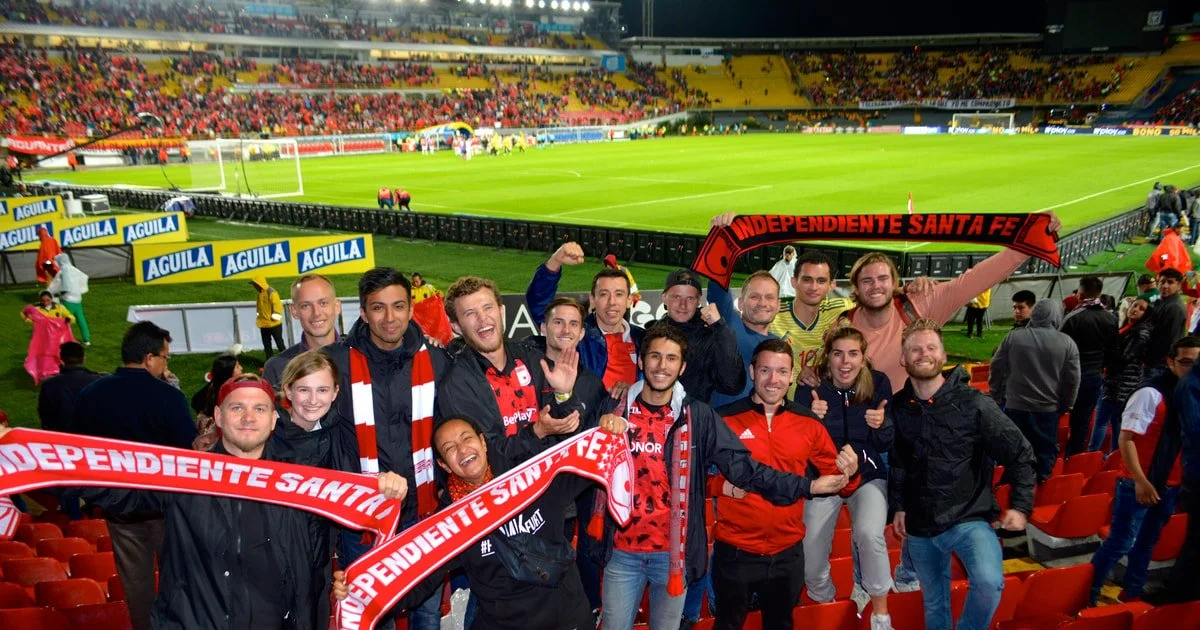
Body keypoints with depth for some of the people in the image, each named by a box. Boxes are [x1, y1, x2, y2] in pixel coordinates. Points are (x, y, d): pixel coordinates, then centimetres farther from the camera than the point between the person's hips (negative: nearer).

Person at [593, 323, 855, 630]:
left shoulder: (698, 416, -5)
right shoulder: (616, 410, -2)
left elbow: (742, 467, -9)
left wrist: (808, 486, -17)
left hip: (673, 553, 0)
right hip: (622, 552, 1)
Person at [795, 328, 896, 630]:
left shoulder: (878, 384, -9)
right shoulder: (810, 388, -13)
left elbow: (886, 445, -2)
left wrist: (881, 425, -24)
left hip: (868, 475, 0)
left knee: (869, 534, -29)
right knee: (811, 564, -1)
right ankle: (824, 603, 34)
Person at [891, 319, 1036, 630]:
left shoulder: (973, 403, -11)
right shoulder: (898, 407, -1)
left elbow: (1020, 454, -5)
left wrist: (1020, 506, -9)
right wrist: (898, 506, 11)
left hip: (969, 518, -4)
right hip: (919, 526, 4)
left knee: (989, 582, -28)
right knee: (933, 603, 17)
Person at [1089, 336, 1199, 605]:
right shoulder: (1151, 393, -17)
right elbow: (1125, 439, -18)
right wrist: (1140, 480, -22)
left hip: (1171, 486, 7)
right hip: (1138, 484, -6)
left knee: (1148, 542, 18)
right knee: (1120, 543, -3)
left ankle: (1131, 593, 33)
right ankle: (1088, 595, 9)